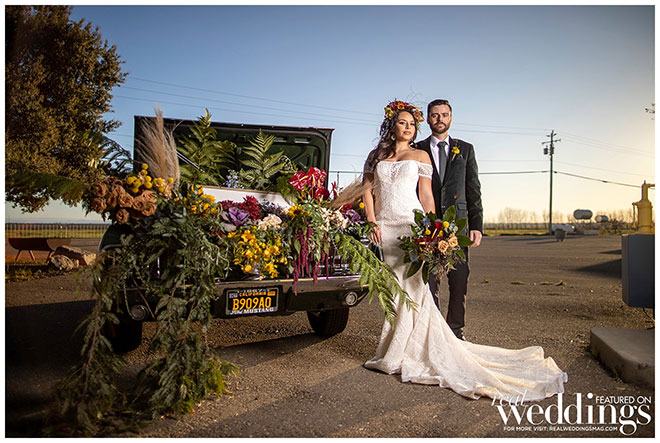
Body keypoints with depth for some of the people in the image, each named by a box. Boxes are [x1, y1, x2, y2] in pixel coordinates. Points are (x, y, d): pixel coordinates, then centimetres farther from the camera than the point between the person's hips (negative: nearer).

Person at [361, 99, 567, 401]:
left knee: (411, 286, -6)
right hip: (385, 227, 2)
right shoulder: (376, 156, 16)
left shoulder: (419, 155, 10)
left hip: (411, 225, -2)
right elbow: (367, 190, 10)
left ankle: (395, 356, 3)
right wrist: (372, 221, -3)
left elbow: (426, 195, 5)